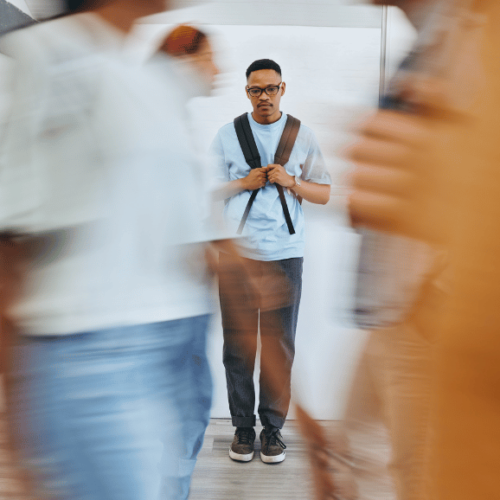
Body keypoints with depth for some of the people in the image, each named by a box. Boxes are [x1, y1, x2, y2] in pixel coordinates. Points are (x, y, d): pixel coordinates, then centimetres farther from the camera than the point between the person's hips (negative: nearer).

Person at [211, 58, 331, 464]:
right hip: (237, 252, 0)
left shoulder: (303, 136, 9)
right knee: (238, 343, 4)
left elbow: (324, 194, 8)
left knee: (280, 344, 4)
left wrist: (290, 181, -8)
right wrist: (244, 183, -8)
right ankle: (243, 426, 19)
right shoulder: (227, 135, 9)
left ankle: (273, 427, 19)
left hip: (285, 252, 0)